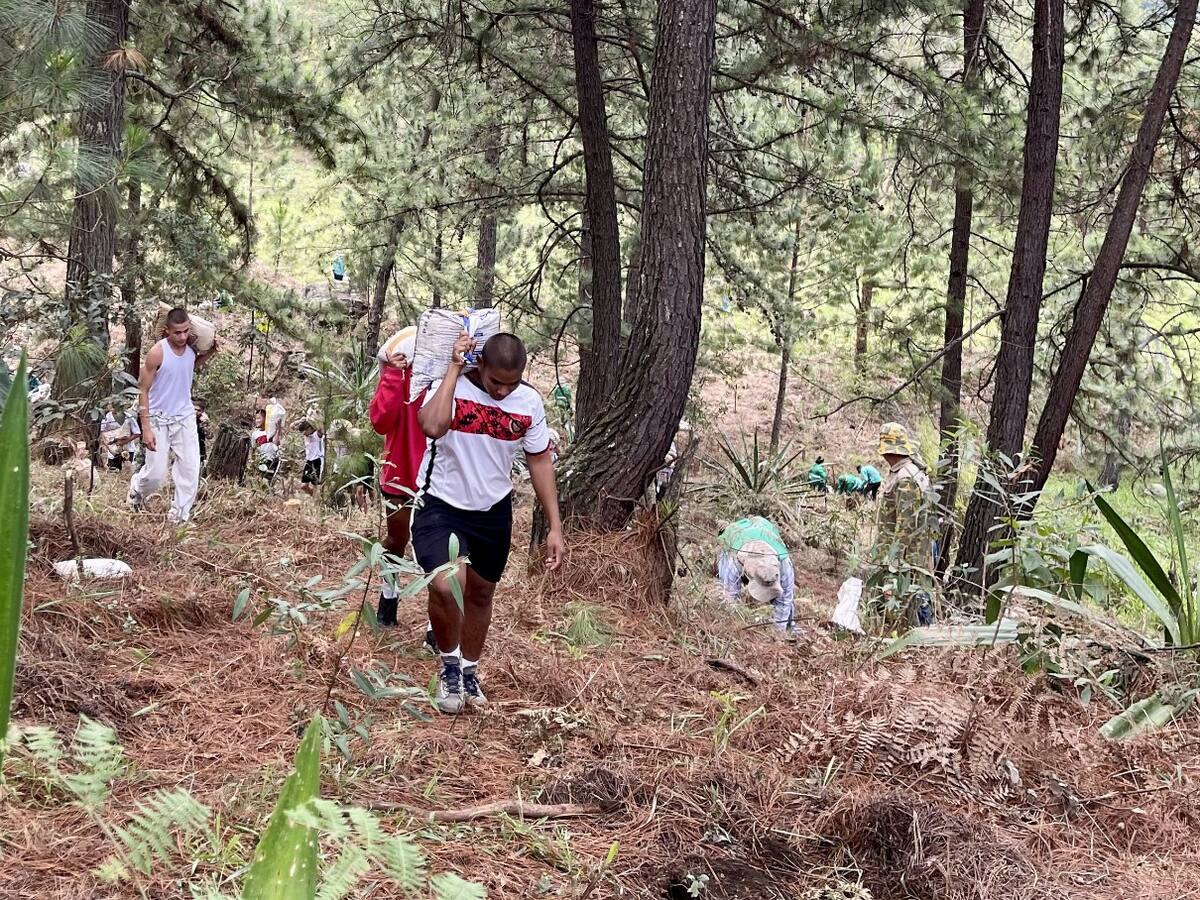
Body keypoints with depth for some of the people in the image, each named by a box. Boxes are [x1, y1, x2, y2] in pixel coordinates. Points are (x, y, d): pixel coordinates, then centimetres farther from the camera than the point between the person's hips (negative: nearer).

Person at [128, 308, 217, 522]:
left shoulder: (191, 348, -3)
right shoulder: (157, 353, -19)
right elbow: (143, 390, -14)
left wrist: (209, 353, 1)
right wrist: (146, 428, -18)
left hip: (185, 417, 5)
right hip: (159, 420, -5)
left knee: (190, 468, -1)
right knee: (156, 474, 0)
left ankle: (179, 514, 9)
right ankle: (137, 487, 34)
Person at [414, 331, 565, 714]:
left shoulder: (529, 402, -7)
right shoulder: (451, 387, -18)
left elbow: (539, 460, 3)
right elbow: (432, 426, -40)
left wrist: (555, 526, 1)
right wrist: (455, 368, -32)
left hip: (493, 511, 4)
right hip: (441, 507, -4)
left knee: (481, 593, 17)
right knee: (446, 586, -25)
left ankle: (469, 671, 42)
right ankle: (449, 664, 3)